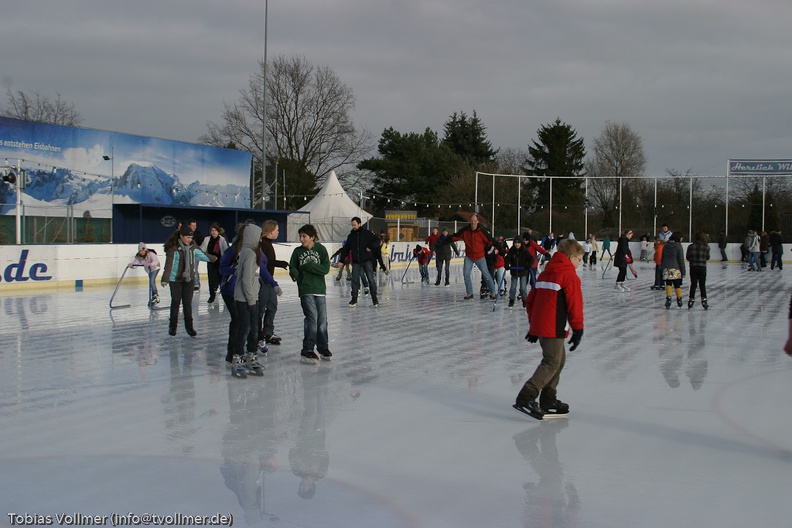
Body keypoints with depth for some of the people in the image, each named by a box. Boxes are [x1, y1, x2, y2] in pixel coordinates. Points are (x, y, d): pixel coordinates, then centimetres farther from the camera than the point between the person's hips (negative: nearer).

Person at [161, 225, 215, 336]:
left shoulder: (192, 247, 0)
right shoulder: (173, 248, -16)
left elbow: (201, 254, 20)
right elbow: (168, 264, -23)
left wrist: (212, 258, 37)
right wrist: (165, 280, -31)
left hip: (189, 279, 4)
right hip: (175, 280, -3)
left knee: (188, 303, 4)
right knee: (175, 302, 6)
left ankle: (189, 326, 14)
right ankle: (172, 326, 21)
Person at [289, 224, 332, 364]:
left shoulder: (321, 249, 1)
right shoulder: (298, 251, 4)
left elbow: (326, 268, -6)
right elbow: (293, 267, 9)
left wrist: (309, 266, -13)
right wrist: (294, 273, -13)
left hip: (320, 289, 1)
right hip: (306, 290, -1)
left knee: (322, 320, 5)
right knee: (312, 318, -11)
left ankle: (323, 348, 22)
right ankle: (307, 351, -6)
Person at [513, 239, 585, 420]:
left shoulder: (545, 273, 17)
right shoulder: (570, 276, -8)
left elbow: (530, 300, 18)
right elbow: (574, 305, -13)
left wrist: (533, 325, 23)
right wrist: (578, 329, -6)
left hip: (539, 325, 9)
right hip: (554, 328, -9)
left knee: (559, 359, 19)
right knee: (552, 363, -7)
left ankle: (548, 401, 21)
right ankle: (526, 397, -17)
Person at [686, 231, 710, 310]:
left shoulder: (691, 246, -6)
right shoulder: (706, 247, -6)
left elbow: (687, 257, 0)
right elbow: (707, 257, 2)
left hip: (693, 267, 1)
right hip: (702, 267, -1)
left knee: (693, 285, 9)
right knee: (702, 285, 7)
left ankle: (691, 300, 10)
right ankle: (704, 300, 7)